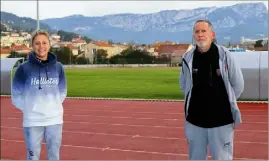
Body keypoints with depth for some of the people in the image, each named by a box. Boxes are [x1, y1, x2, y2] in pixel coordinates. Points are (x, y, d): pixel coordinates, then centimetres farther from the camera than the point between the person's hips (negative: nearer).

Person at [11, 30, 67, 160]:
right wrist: (29, 109, -3)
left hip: (55, 119, 3)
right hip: (33, 120, -2)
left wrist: (53, 106, 4)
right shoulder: (24, 68, -6)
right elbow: (16, 94, -1)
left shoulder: (58, 67, 3)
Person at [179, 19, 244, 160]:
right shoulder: (187, 58, -5)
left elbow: (238, 84, 0)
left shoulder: (224, 55, -10)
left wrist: (225, 102, 6)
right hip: (195, 120, 2)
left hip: (221, 120, -2)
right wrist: (198, 101, 9)